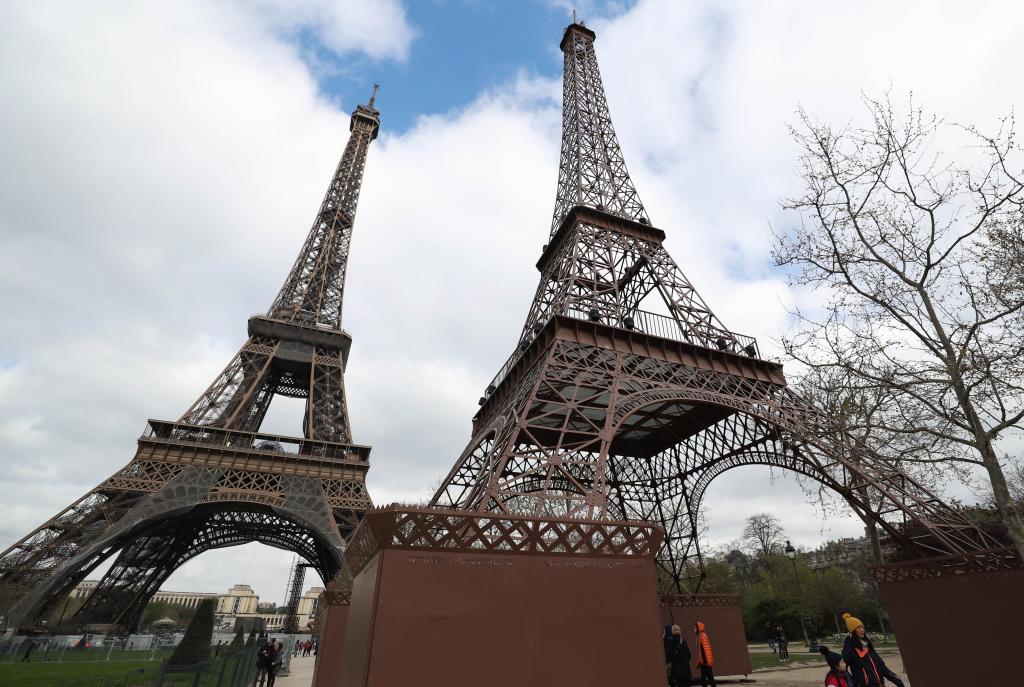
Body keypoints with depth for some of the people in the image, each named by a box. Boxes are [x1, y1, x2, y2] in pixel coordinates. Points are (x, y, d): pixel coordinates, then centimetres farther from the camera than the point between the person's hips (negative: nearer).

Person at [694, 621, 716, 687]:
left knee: (710, 677, -6)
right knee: (703, 679, 11)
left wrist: (708, 661, -22)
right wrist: (698, 662, 21)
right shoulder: (699, 637, 15)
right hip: (704, 662, 10)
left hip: (706, 662, -10)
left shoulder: (703, 636, -13)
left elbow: (707, 649, -20)